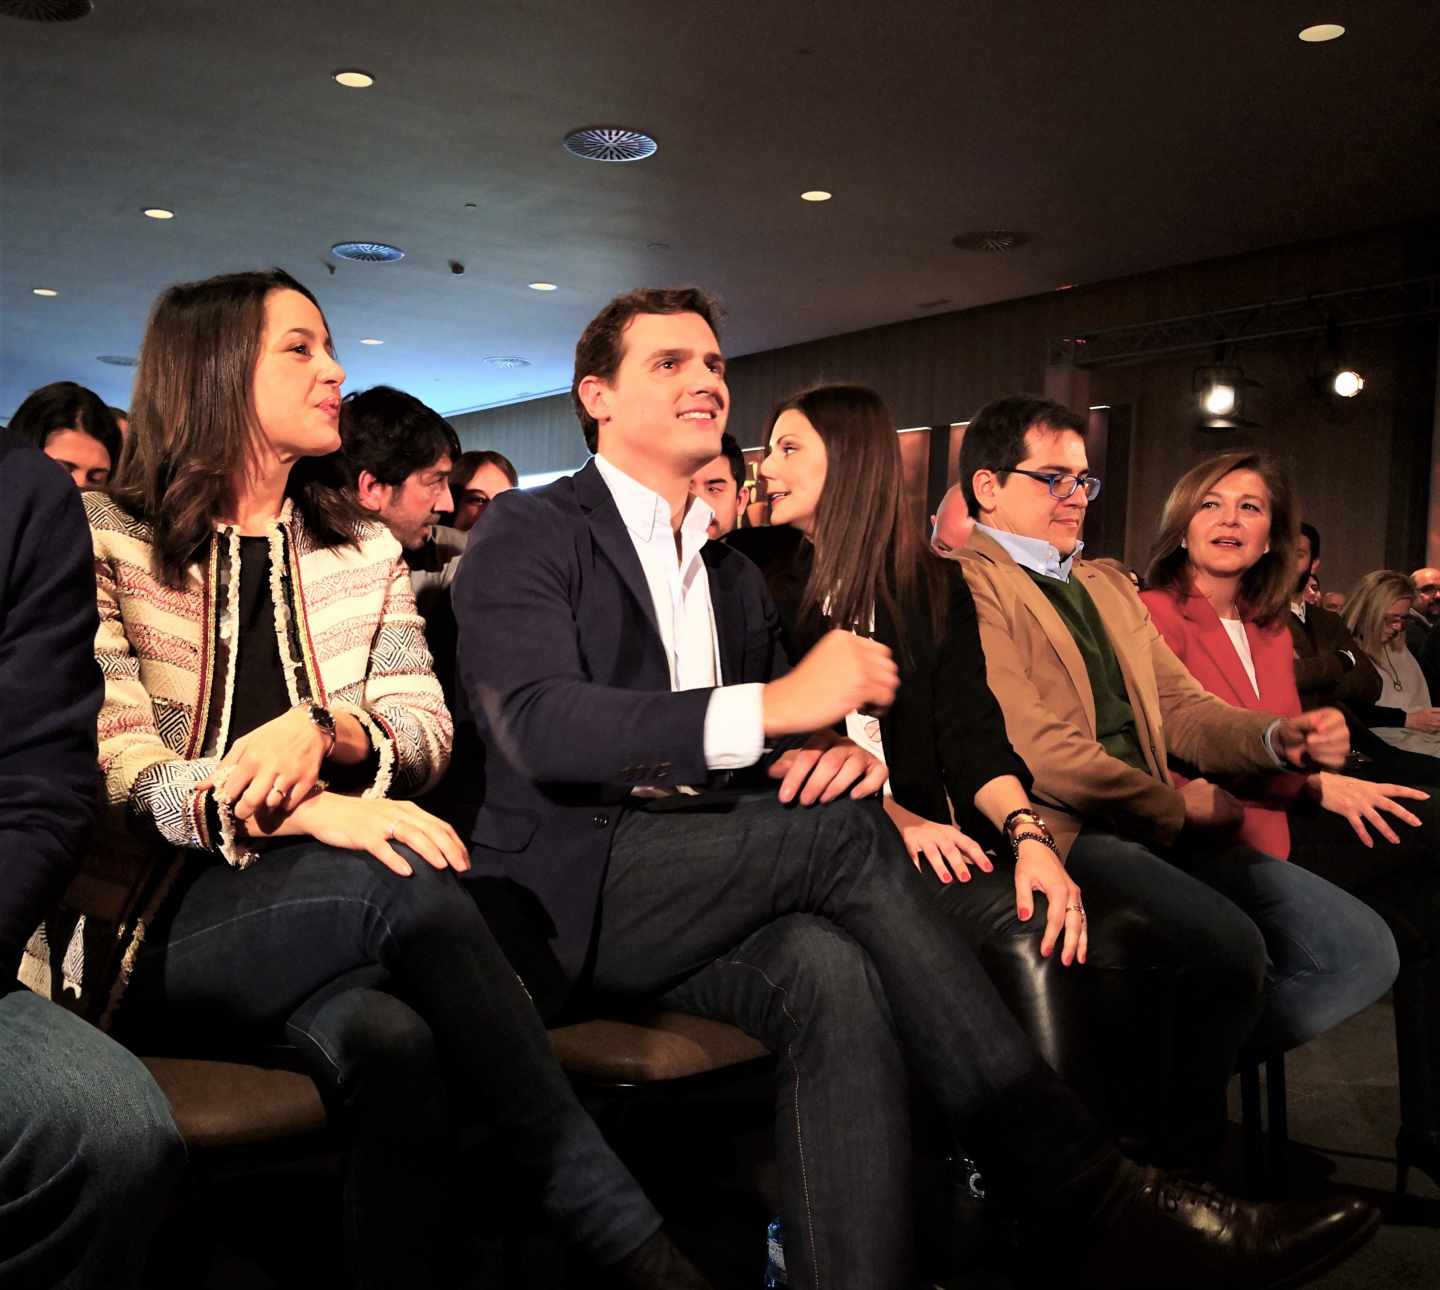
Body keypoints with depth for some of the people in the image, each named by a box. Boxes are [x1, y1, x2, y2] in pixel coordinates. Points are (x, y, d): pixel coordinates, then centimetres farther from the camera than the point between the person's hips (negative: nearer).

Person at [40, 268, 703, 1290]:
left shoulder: (365, 552, 16)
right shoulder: (107, 539, 3)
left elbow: (427, 727, 6)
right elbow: (115, 764, -9)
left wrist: (324, 729, -17)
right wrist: (299, 810, -25)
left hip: (332, 905, 4)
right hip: (174, 924, -3)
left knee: (401, 1048, -32)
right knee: (407, 877, -33)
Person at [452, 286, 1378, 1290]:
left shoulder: (735, 574, 22)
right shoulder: (528, 533, 0)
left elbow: (785, 737, 17)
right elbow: (537, 727, -17)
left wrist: (823, 751, -11)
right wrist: (767, 709, -27)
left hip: (705, 894, 5)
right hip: (568, 892, -5)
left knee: (831, 974, -30)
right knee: (845, 830, -27)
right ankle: (1094, 1197, -22)